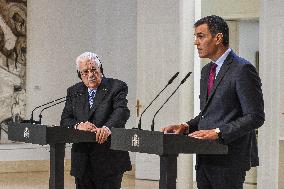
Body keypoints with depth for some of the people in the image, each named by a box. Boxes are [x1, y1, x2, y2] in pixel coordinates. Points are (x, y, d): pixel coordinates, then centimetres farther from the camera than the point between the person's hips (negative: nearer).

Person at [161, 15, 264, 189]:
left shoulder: (243, 69, -11)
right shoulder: (207, 70, 18)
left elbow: (255, 117, -16)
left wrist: (218, 132, -22)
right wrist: (186, 127, 5)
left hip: (229, 159, -8)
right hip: (205, 160, 8)